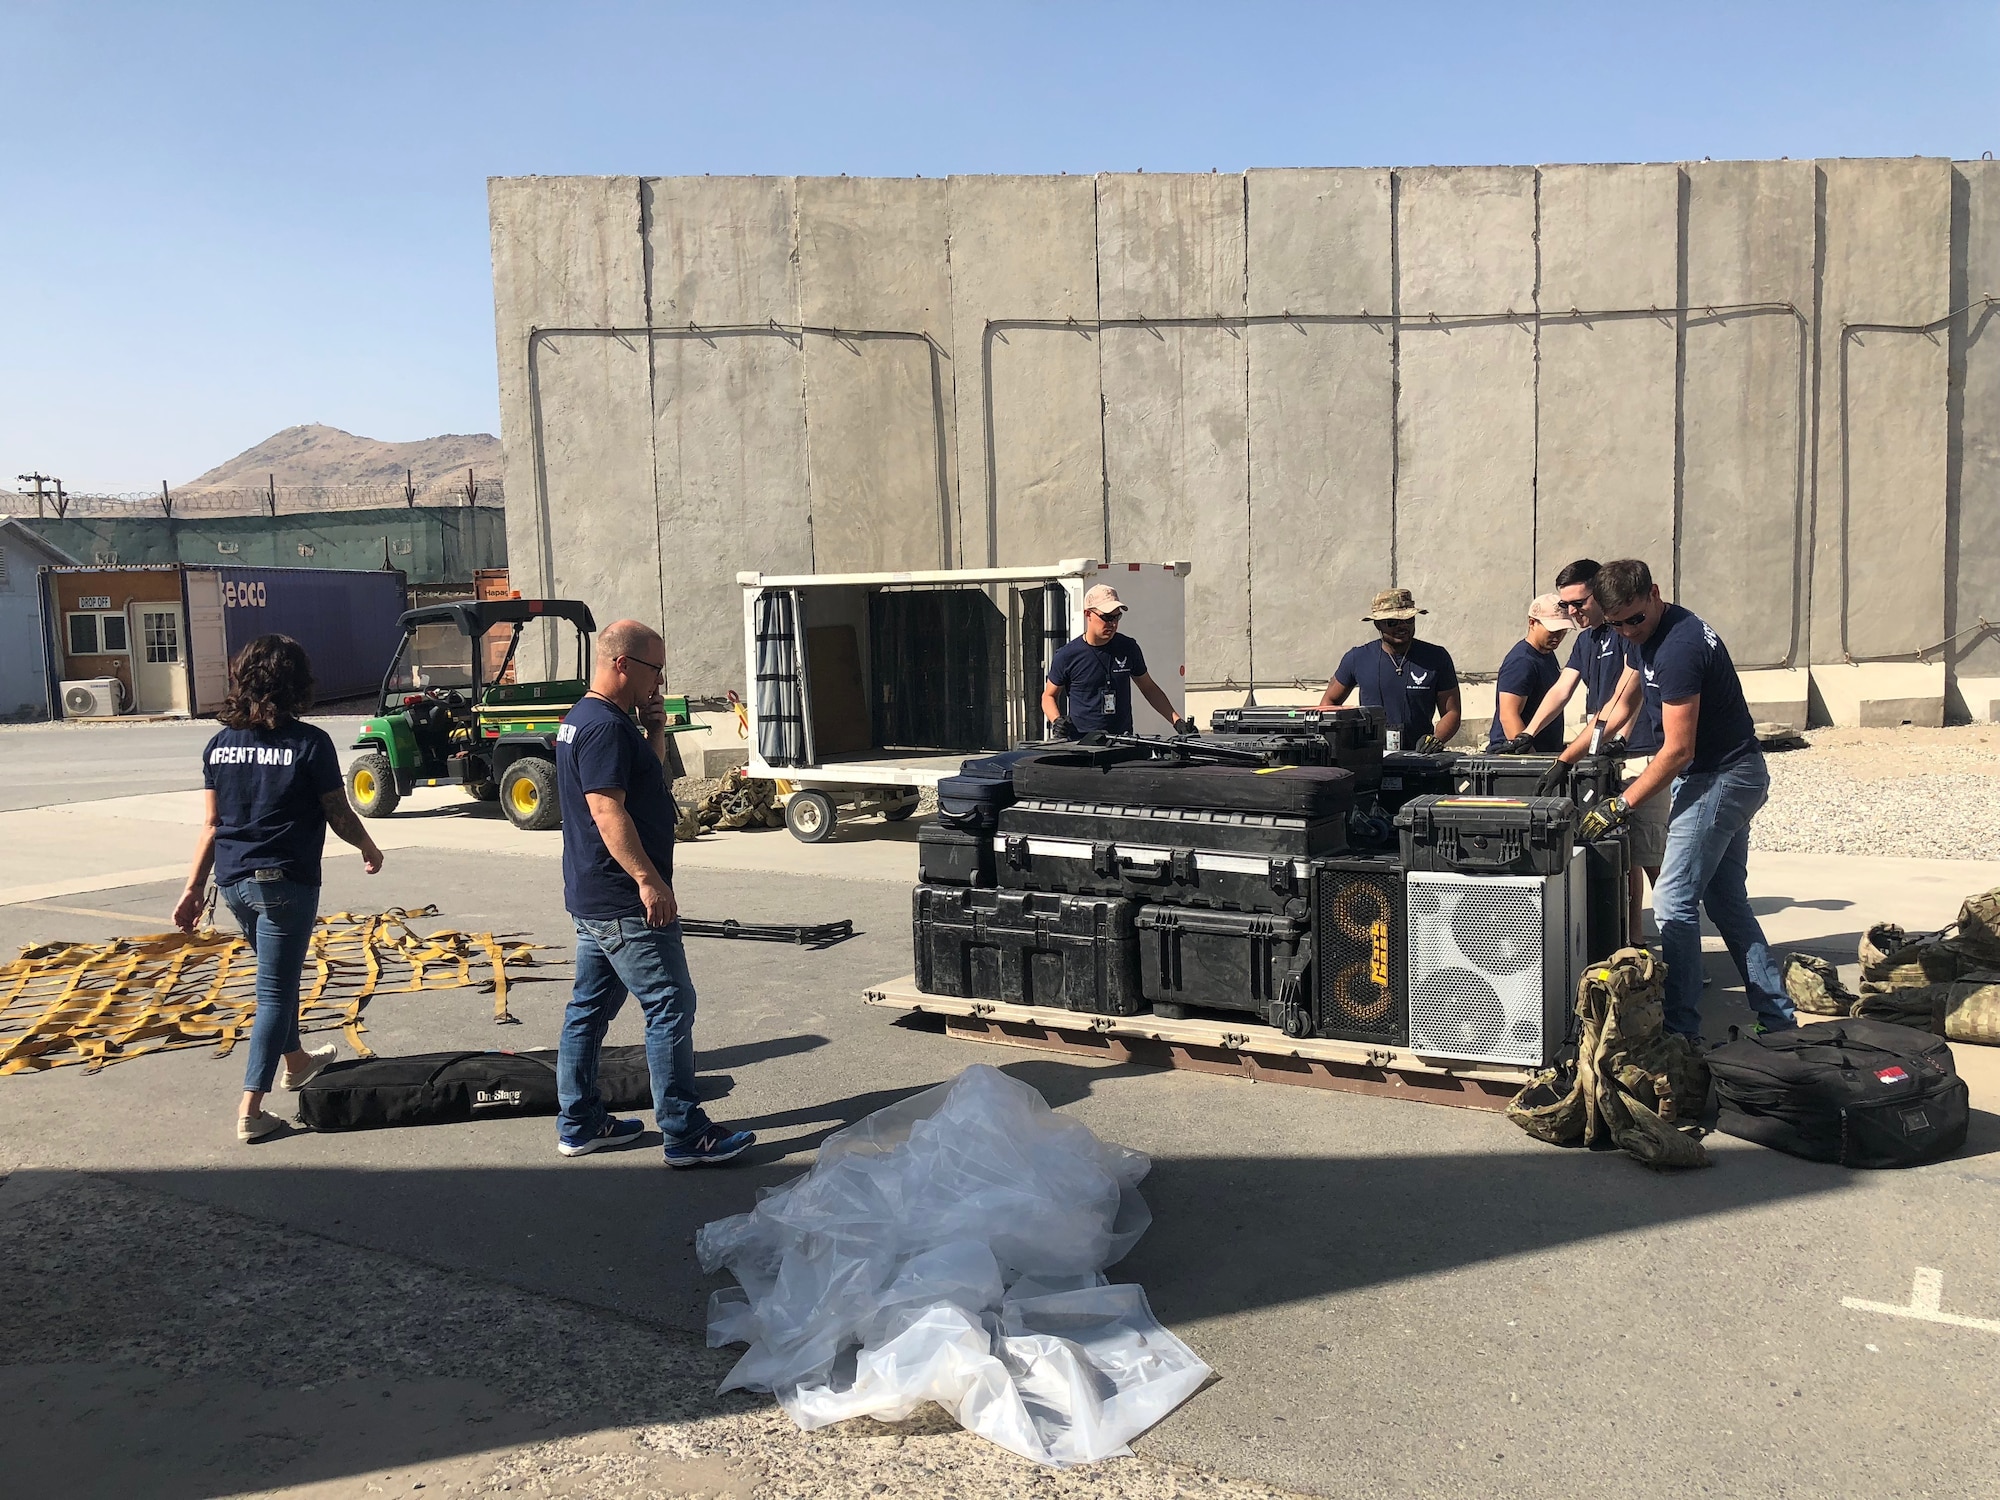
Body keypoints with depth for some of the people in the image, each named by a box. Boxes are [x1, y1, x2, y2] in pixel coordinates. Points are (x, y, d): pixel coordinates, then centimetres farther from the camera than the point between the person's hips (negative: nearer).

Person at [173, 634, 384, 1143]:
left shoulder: (220, 744, 2)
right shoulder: (309, 742, -12)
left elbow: (211, 824, 5)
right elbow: (339, 816, -7)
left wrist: (194, 888, 12)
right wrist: (370, 850, 12)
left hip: (234, 882, 6)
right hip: (286, 883, -6)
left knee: (279, 975, 25)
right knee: (274, 992, 1)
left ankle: (295, 1061, 45)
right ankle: (251, 1109, 0)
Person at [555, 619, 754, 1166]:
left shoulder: (582, 719, 15)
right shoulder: (604, 726, -18)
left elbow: (650, 777, 24)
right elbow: (608, 811, -25)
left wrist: (655, 729, 8)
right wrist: (648, 878, -26)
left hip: (591, 897, 11)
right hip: (625, 904, -11)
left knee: (589, 1007, 15)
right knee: (670, 1007, -6)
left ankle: (578, 1123, 23)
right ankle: (686, 1134, -2)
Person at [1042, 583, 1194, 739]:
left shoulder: (1128, 648, 9)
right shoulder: (1067, 655, 0)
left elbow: (1149, 688, 20)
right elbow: (1049, 695, 12)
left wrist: (1176, 720, 12)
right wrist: (1057, 721, -8)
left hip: (1123, 741, 3)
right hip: (1081, 742, -3)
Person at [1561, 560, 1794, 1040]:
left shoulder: (1678, 648, -24)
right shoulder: (1650, 636, 7)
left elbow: (1678, 750, -25)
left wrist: (1620, 806, -24)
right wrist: (1567, 758, 13)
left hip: (1716, 780, -10)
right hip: (1733, 775, 10)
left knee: (1674, 904, -8)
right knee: (1727, 902, 14)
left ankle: (1680, 1029, -3)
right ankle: (1777, 1017, 20)